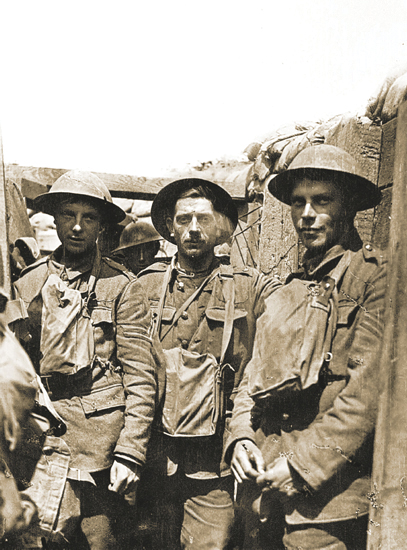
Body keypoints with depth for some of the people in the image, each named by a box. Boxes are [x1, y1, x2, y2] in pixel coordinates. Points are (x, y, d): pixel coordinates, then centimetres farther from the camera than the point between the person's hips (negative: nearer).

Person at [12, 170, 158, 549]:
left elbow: (141, 377, -7)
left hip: (100, 441, -2)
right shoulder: (28, 284, 7)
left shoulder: (121, 287, -5)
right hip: (41, 440, 3)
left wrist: (130, 453, -11)